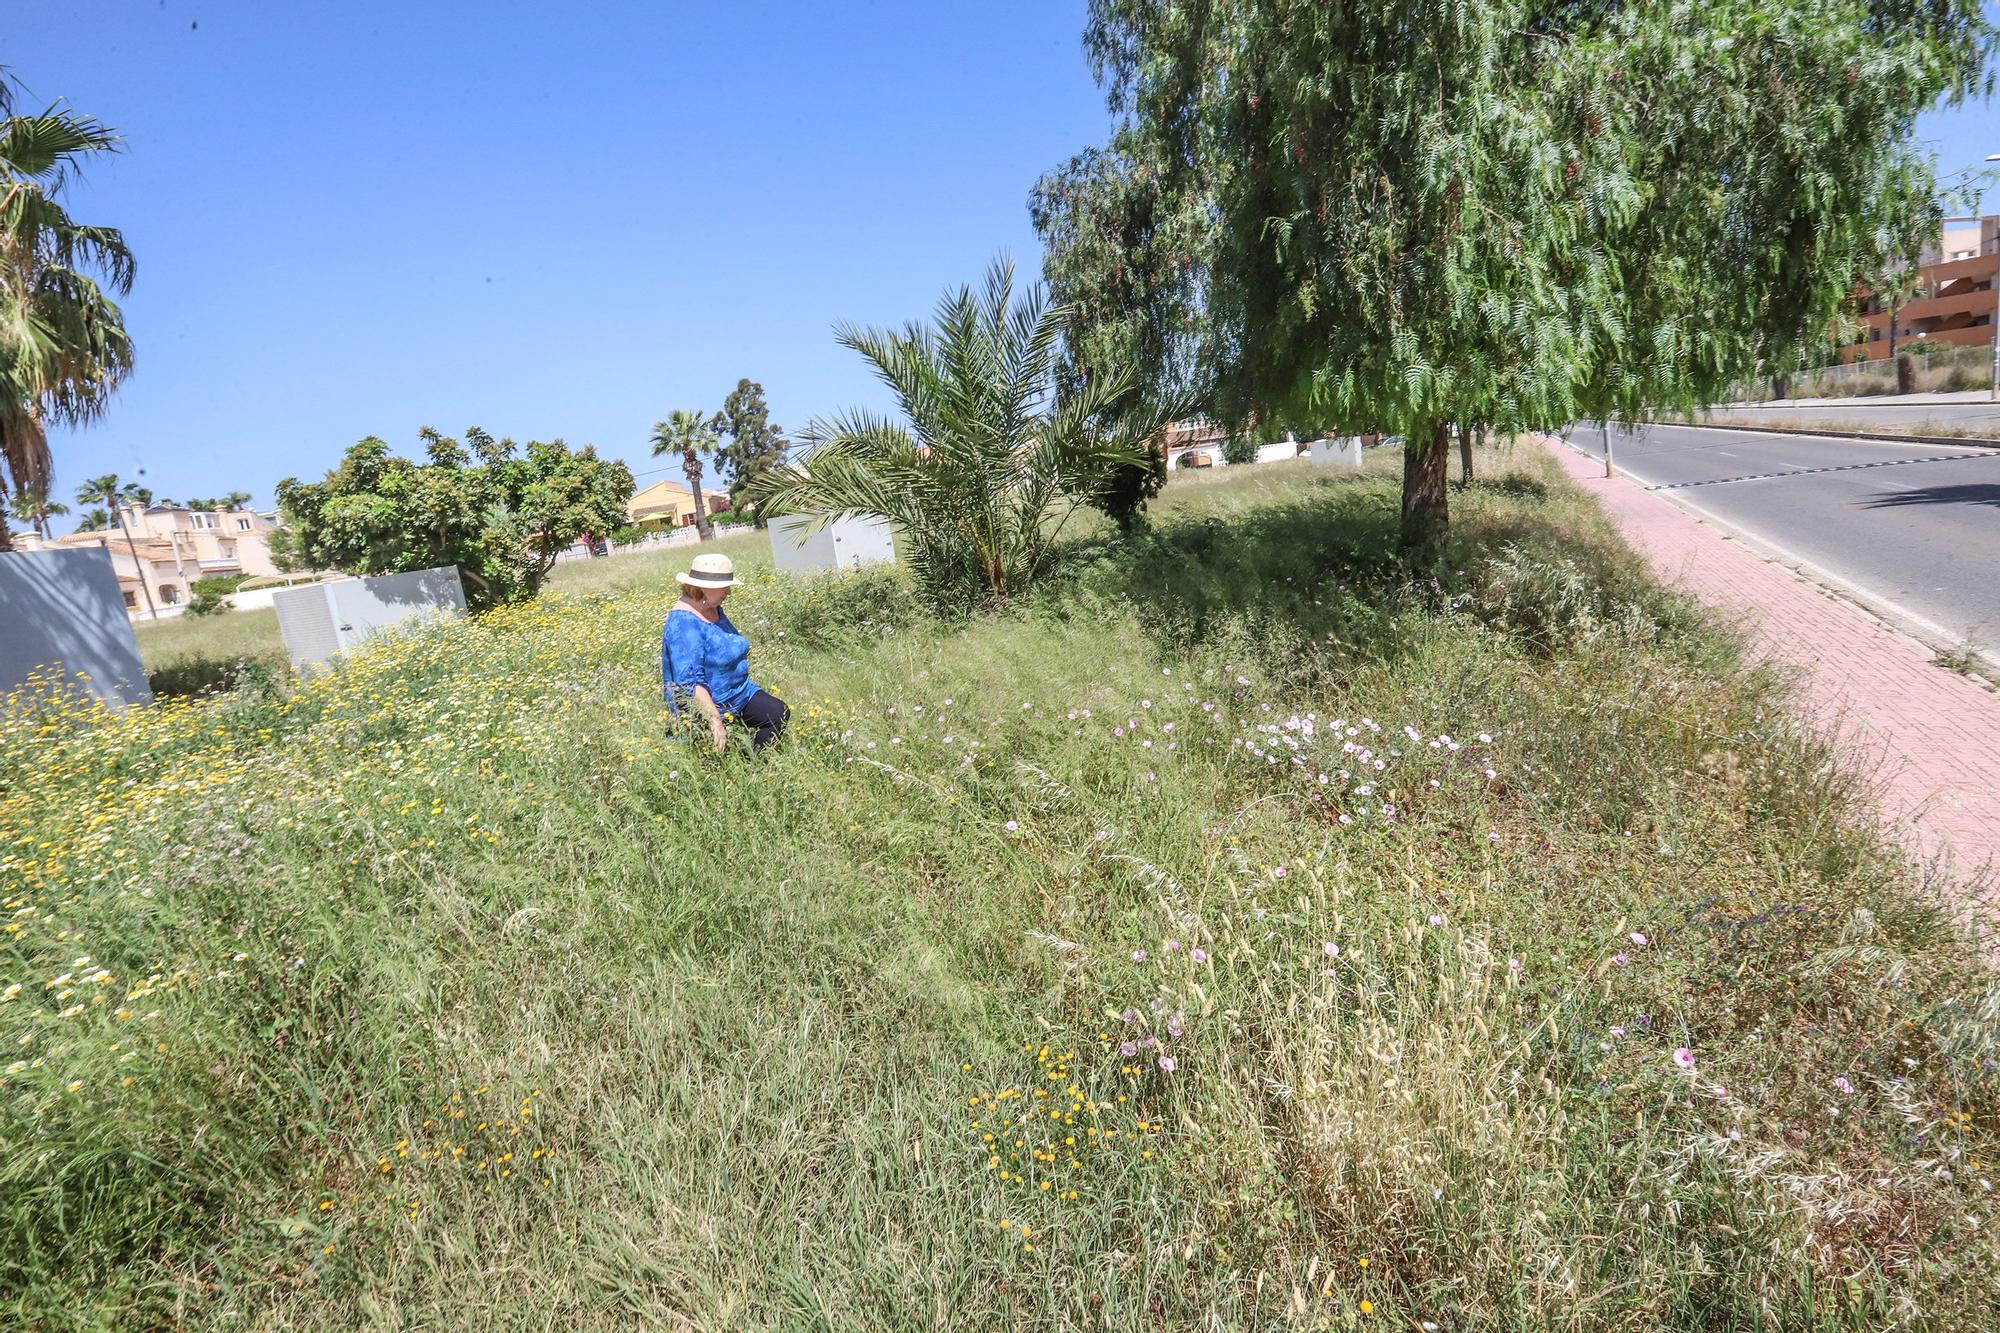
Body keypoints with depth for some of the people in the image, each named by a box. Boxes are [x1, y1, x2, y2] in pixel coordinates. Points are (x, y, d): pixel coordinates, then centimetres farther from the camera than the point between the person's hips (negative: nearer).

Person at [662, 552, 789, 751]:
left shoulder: (713, 608, 4)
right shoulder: (683, 623, -24)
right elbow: (689, 682, -30)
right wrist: (715, 720, -32)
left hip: (739, 693, 8)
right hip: (705, 705, -8)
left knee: (779, 714, -7)